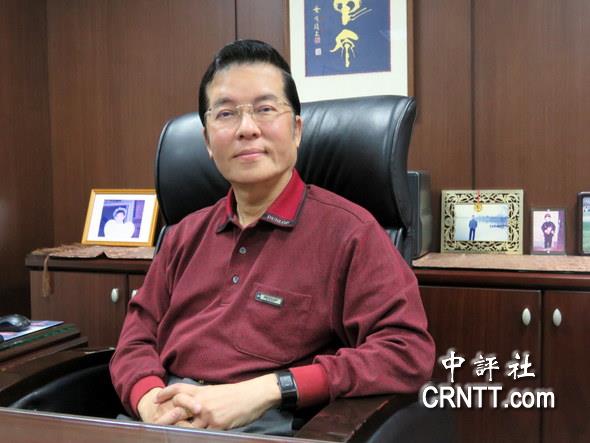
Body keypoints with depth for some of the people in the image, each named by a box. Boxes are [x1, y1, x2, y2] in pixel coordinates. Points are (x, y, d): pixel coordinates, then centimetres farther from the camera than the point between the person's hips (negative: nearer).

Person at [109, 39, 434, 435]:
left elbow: (408, 351, -11)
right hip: (166, 423, 4)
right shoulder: (186, 235, 16)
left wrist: (267, 391, -18)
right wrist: (151, 403, -8)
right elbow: (137, 339, 15)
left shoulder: (348, 231, -3)